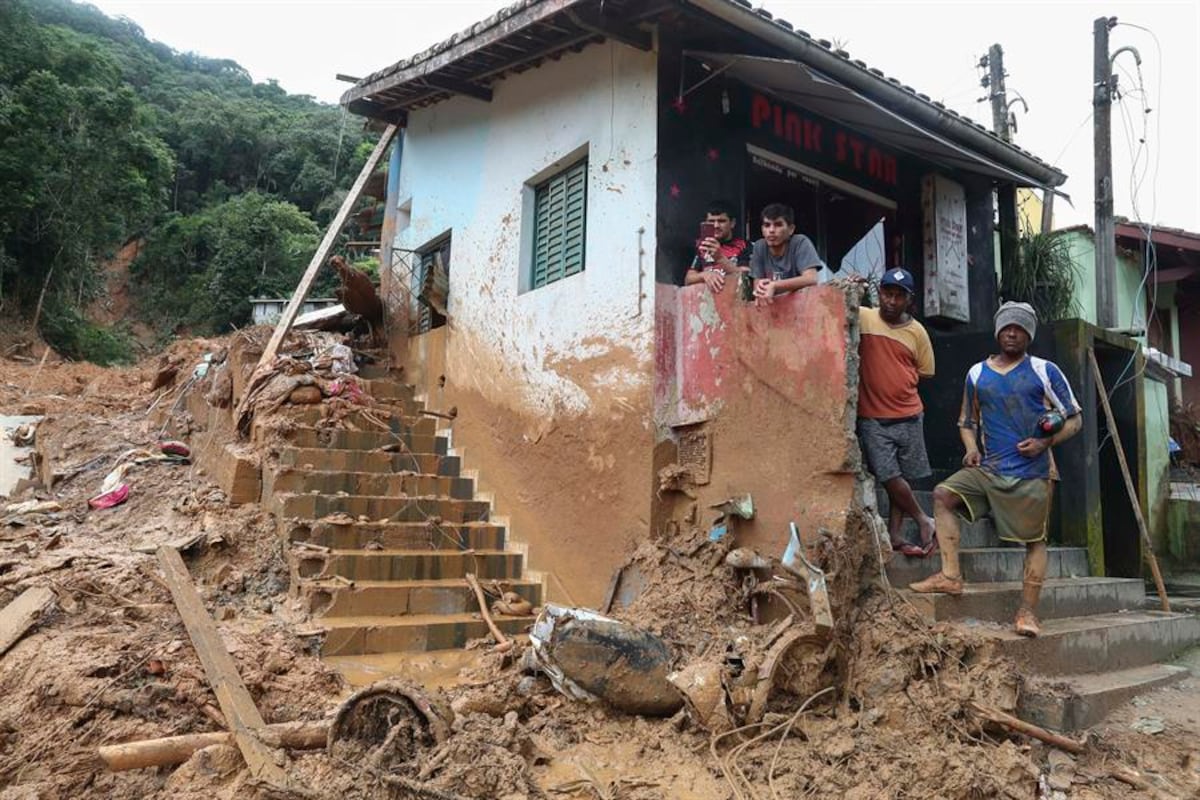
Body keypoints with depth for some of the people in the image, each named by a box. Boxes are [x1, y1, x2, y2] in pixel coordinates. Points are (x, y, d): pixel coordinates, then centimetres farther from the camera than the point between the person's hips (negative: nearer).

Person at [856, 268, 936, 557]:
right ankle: (924, 520, 16)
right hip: (873, 416, -3)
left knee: (903, 477, 10)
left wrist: (899, 379, 0)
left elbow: (925, 372, 11)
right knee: (889, 475, -6)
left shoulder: (917, 331, 3)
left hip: (908, 415, 3)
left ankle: (894, 535, 21)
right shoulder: (864, 318, -4)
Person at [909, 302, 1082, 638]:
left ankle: (1027, 610, 10)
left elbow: (1074, 419, 5)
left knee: (1035, 540, 1)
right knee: (943, 494, -15)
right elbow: (967, 421, 20)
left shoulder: (1045, 371, 2)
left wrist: (1045, 442, -12)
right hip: (989, 468, 3)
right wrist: (971, 448, 0)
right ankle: (950, 575, -15)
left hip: (1032, 472, -3)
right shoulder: (977, 374, 11)